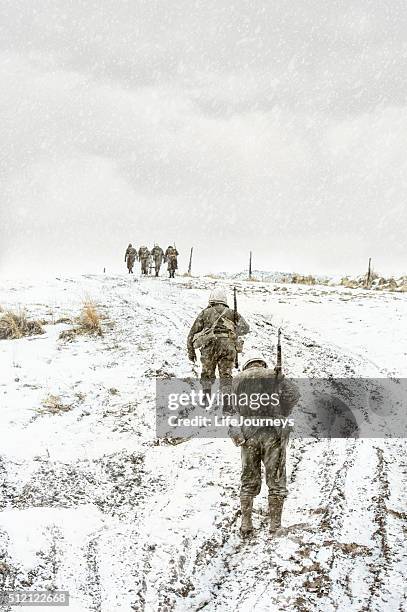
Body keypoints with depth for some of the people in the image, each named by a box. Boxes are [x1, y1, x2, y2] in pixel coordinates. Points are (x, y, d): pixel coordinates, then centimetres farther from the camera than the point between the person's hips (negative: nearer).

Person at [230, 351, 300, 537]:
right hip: (274, 433, -2)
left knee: (249, 482, 14)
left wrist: (234, 432, 4)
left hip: (248, 435, 2)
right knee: (276, 481, 8)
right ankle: (275, 526, 9)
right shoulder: (274, 376, 5)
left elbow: (231, 408, 5)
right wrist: (281, 416, -2)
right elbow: (293, 394, -8)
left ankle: (246, 524, 14)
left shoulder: (238, 379, 11)